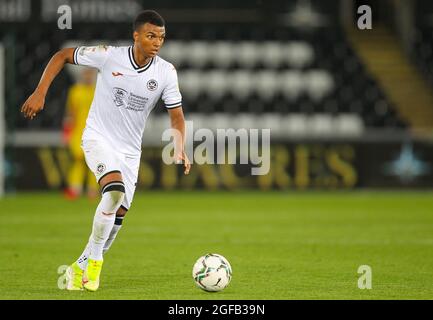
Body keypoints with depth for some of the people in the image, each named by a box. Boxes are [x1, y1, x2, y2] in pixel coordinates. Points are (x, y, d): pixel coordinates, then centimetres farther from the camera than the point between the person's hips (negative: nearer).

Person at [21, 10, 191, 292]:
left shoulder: (166, 72, -7)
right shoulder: (109, 56, -14)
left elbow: (176, 116, -1)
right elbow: (62, 56, -3)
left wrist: (180, 150, -18)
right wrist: (39, 94, -11)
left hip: (130, 150, 4)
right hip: (99, 138, -4)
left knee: (117, 217, 3)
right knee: (115, 189, -30)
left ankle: (80, 267, 25)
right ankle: (95, 257, -15)